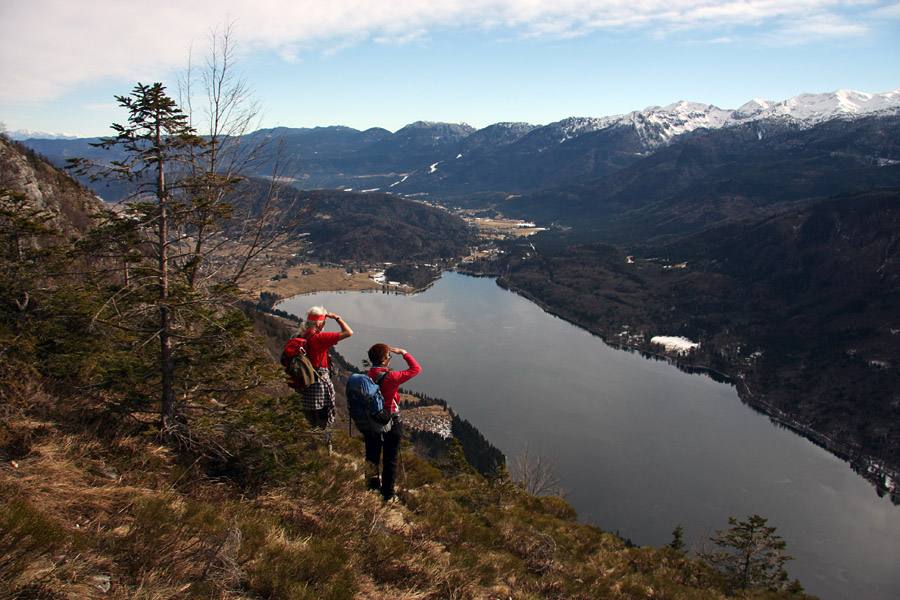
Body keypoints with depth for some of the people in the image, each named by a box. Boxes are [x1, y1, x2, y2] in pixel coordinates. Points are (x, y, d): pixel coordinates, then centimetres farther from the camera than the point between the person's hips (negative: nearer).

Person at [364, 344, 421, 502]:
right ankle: (388, 495, 21)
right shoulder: (390, 377, -23)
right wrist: (404, 353, -3)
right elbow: (416, 369, -14)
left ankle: (373, 487, 38)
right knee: (390, 460, 11)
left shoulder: (365, 376, -8)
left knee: (372, 456, 22)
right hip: (390, 424, -5)